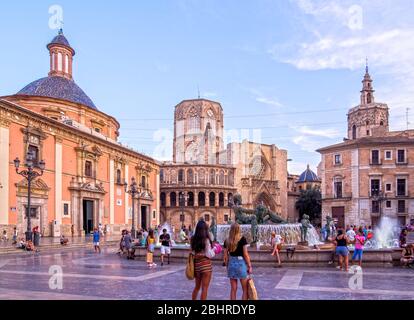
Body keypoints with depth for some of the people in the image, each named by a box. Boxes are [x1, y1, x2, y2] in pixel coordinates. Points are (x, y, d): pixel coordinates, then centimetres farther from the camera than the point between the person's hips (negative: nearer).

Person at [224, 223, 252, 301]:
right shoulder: (242, 239, -8)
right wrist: (249, 266, -3)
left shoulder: (228, 241, 2)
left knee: (233, 289, 12)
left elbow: (226, 255, 5)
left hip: (231, 263, 4)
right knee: (245, 289, 8)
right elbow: (245, 254, -10)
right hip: (241, 263, -4)